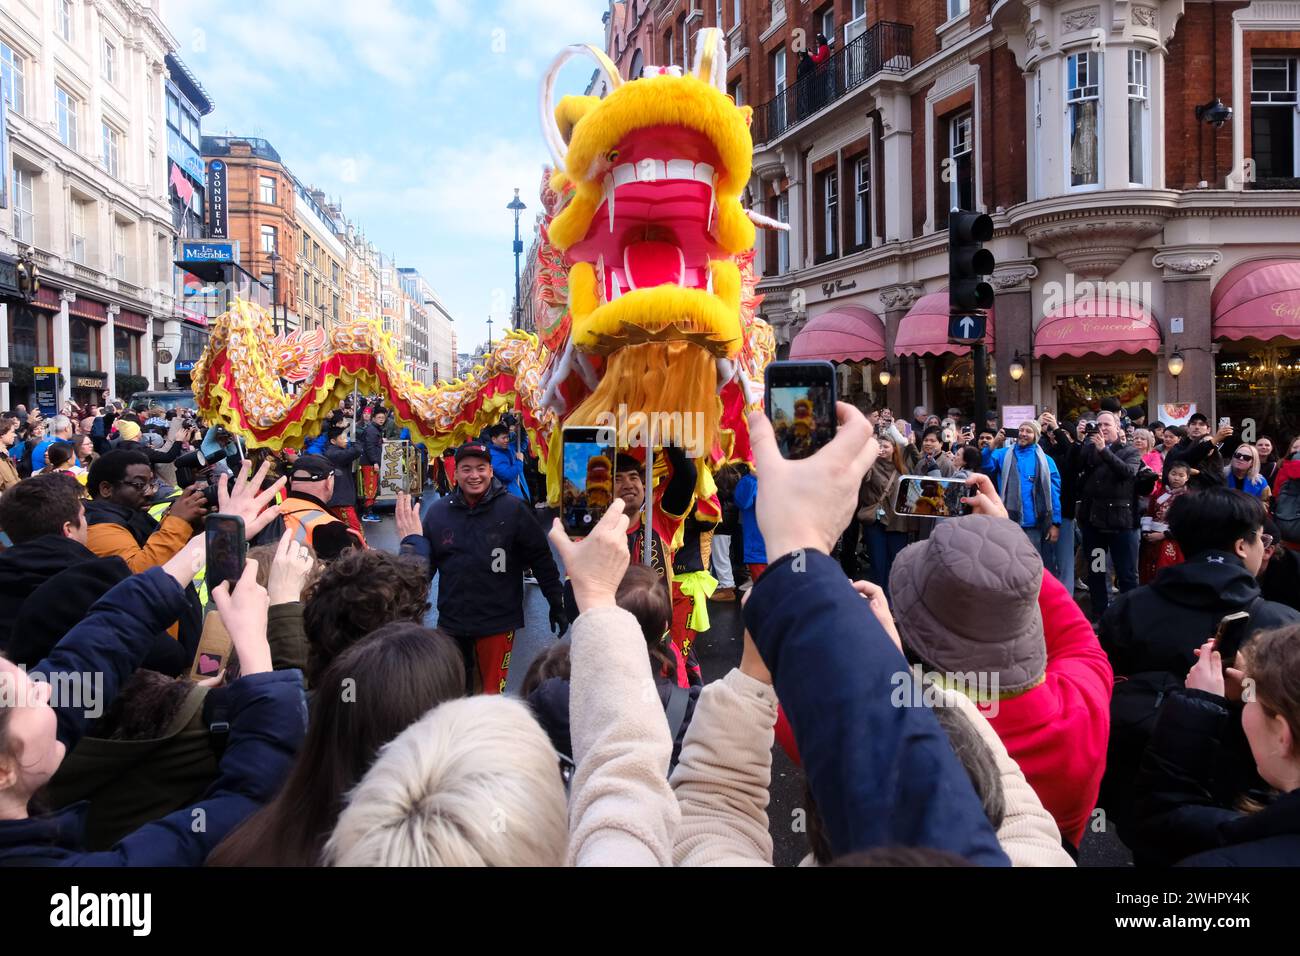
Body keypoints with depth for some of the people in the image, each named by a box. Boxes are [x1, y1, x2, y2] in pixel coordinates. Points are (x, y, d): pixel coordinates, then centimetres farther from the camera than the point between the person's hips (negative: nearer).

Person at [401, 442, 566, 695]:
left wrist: (557, 604, -1)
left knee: (492, 693, 5)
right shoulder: (438, 511, -1)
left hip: (498, 621, -3)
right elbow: (424, 565, 8)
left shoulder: (513, 509, -8)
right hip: (451, 622, 3)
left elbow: (541, 559, -3)